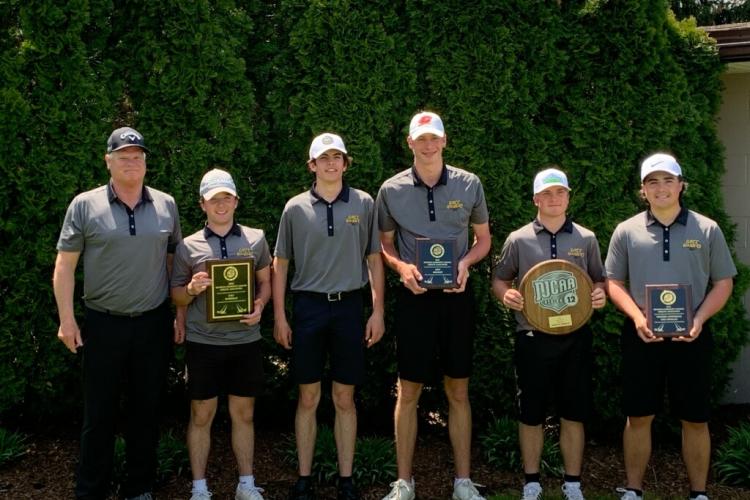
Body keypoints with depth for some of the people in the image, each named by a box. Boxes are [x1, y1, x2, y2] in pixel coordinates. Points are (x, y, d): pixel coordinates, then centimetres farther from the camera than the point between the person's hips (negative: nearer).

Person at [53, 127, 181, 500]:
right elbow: (65, 264, -2)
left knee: (146, 409, 11)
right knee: (99, 412, 6)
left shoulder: (166, 205, 5)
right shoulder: (85, 205, -3)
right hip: (103, 324, -2)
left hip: (153, 323, 2)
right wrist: (66, 319, -8)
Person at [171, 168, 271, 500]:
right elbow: (176, 296, 6)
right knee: (201, 416, 7)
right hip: (203, 342, -1)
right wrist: (192, 289, -15)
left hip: (245, 340, 1)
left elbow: (266, 281, 12)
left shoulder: (255, 239, 5)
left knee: (243, 414, 11)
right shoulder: (188, 246, 1)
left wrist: (260, 305, -7)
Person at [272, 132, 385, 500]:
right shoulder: (296, 208, 2)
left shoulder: (364, 204, 3)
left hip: (348, 306, 0)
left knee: (344, 399, 8)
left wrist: (378, 311, 1)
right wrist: (279, 316, 1)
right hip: (308, 306, 0)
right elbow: (280, 263, 6)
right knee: (308, 398, 7)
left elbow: (374, 259, 6)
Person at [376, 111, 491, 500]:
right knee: (409, 391, 4)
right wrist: (402, 266, -11)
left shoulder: (469, 184, 1)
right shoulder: (391, 190, 1)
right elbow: (384, 245, 9)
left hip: (457, 296, 1)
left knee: (458, 390, 7)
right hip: (414, 296, 0)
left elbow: (483, 238, 10)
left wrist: (465, 262, -9)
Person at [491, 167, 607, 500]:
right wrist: (505, 295, -13)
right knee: (531, 414, 7)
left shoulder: (586, 239, 7)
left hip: (574, 337, 1)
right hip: (533, 338, -1)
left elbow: (599, 280, 14)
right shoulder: (519, 239, 3)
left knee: (573, 414, 8)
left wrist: (600, 294, -8)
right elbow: (499, 279, 9)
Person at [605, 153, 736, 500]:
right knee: (638, 417, 6)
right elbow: (614, 283, 6)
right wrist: (636, 317, -11)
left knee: (695, 420, 7)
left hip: (692, 337, 0)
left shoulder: (707, 230, 3)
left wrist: (699, 318, -11)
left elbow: (723, 283, 5)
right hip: (641, 337, 0)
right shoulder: (627, 231, 4)